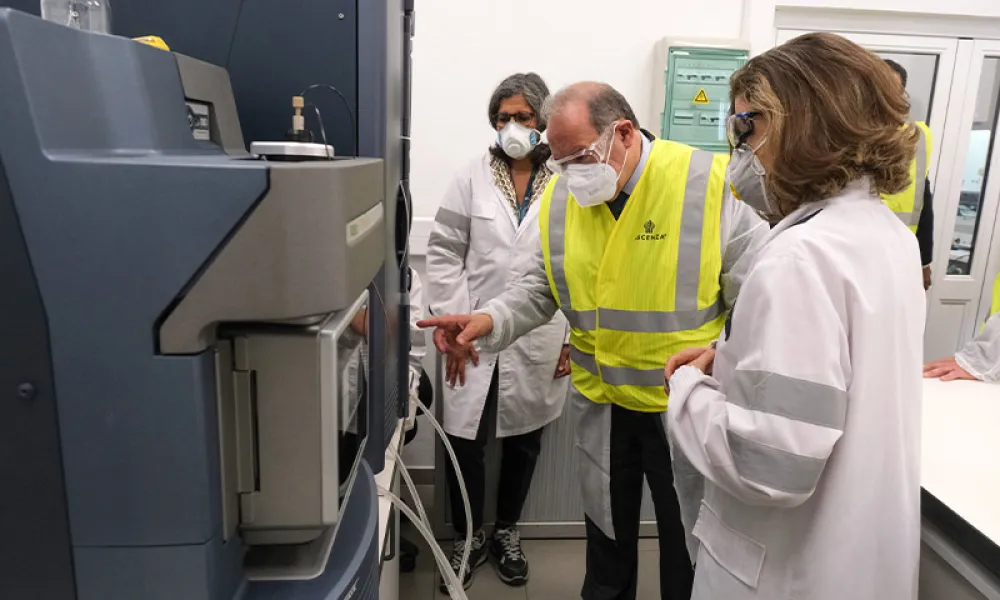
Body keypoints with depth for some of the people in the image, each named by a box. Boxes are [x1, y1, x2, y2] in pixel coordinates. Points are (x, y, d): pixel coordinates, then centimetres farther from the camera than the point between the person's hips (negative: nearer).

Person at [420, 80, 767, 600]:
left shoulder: (711, 183, -15)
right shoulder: (561, 197, -2)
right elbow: (541, 289, 5)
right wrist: (491, 320, -14)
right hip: (600, 406, 4)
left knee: (688, 547, 18)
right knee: (607, 539, 24)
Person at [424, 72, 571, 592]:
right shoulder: (473, 178, 0)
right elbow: (444, 254, 0)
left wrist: (574, 336, -1)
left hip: (539, 340, 0)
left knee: (523, 441, 14)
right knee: (465, 442, 3)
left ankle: (507, 532, 38)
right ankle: (467, 538, 29)